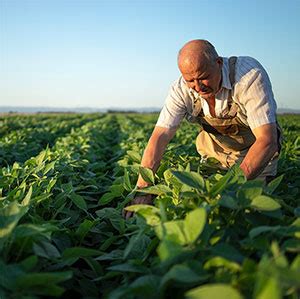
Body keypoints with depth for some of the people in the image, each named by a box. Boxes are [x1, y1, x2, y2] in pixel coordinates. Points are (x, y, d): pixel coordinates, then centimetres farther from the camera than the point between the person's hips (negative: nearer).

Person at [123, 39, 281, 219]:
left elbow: (267, 140, -39)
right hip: (216, 149, 3)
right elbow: (160, 138, -29)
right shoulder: (181, 90, -23)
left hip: (256, 149, -3)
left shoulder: (250, 74, -34)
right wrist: (142, 189, -41)